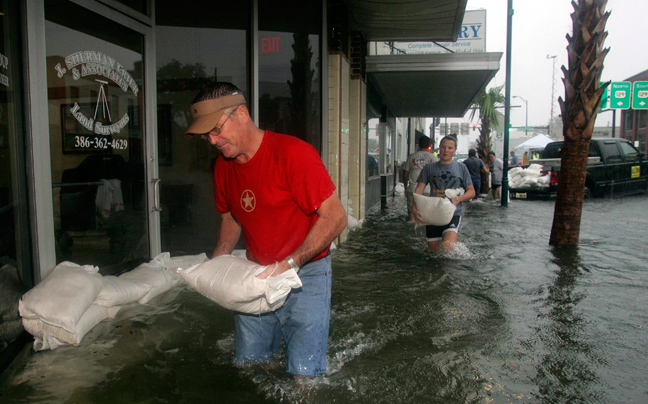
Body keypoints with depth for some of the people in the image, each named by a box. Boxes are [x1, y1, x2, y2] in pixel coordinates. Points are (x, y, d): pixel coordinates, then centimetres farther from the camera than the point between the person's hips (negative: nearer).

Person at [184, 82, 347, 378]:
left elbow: (335, 218, -22)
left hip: (305, 273, -6)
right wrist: (215, 263, 3)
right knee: (246, 361, 13)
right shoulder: (223, 167, 2)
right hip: (256, 275, 6)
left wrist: (290, 263, -27)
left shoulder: (293, 153, -21)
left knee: (303, 372, -5)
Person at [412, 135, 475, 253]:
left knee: (447, 247, -22)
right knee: (434, 250, 6)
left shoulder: (461, 168, 9)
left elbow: (471, 192, 9)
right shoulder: (429, 168, 10)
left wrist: (458, 198, -13)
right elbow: (419, 190, 2)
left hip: (454, 213, -2)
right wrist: (415, 209, -15)